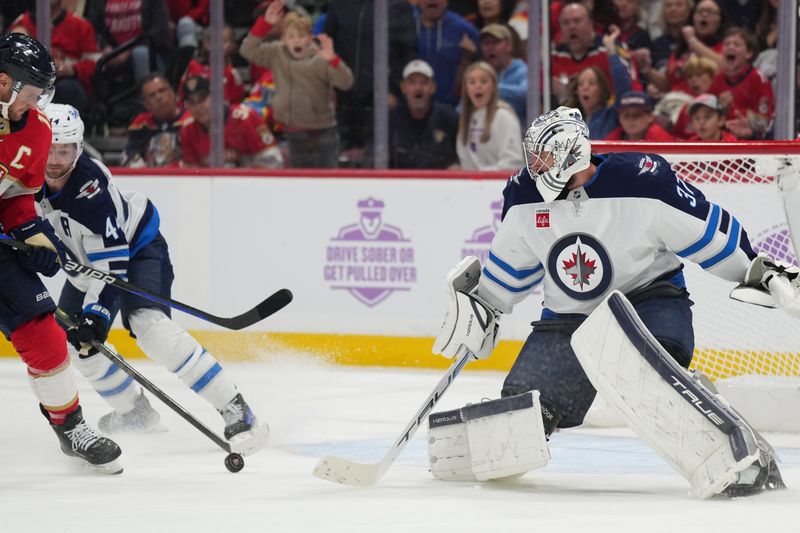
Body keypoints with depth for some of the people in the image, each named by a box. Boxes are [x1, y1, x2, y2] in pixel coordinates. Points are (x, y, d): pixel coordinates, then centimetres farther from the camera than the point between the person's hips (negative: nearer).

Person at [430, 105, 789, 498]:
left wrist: (764, 274, -11)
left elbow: (712, 235, -13)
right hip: (569, 314, 5)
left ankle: (734, 459, -38)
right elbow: (513, 262, 14)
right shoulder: (525, 197, -5)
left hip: (650, 299, -5)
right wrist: (482, 307, 15)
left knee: (651, 381, -37)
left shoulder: (641, 182, -22)